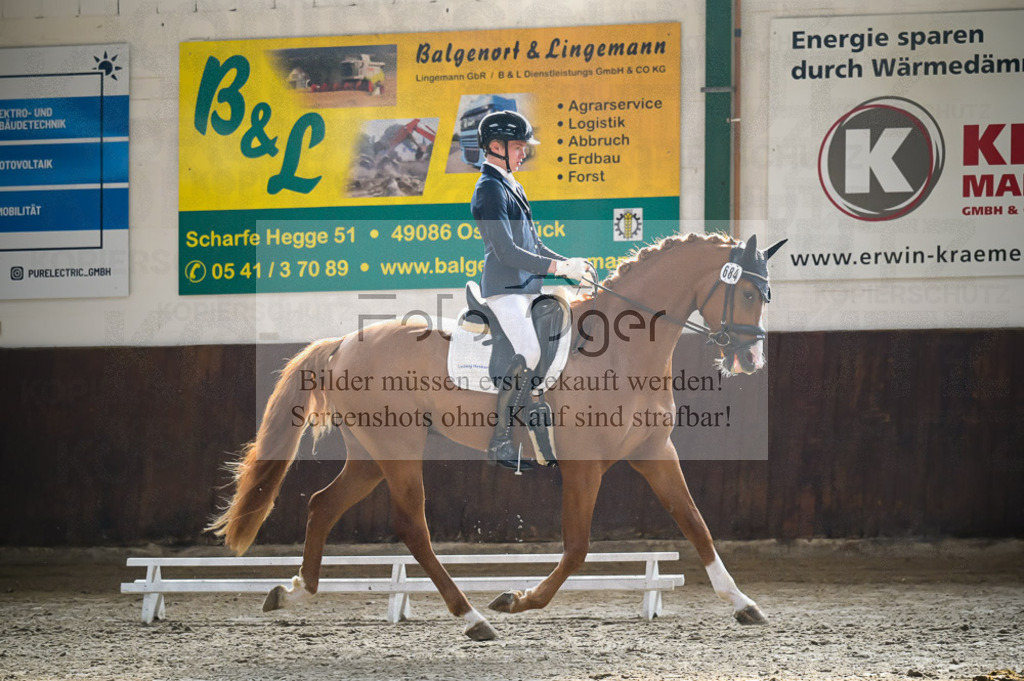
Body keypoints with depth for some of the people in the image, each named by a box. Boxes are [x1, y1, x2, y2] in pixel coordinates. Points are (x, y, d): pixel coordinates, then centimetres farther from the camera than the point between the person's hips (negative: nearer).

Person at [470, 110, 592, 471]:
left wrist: (571, 265, 9)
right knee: (528, 355, -21)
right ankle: (499, 441, -17)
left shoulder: (512, 186, 20)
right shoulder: (490, 190, -11)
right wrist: (560, 267, -21)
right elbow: (507, 252, -20)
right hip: (503, 287, -10)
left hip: (527, 287, 10)